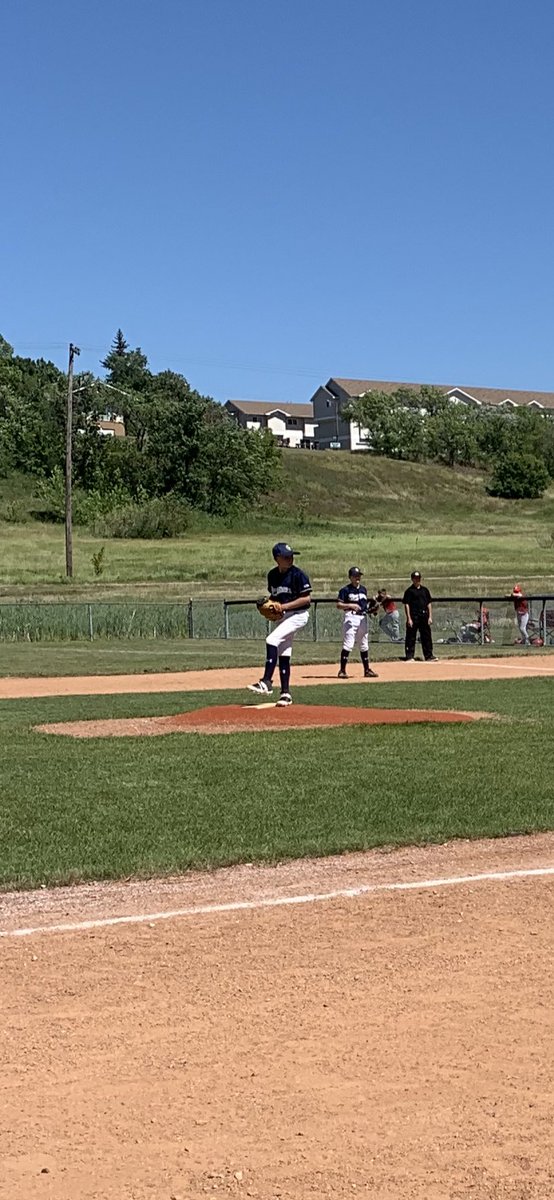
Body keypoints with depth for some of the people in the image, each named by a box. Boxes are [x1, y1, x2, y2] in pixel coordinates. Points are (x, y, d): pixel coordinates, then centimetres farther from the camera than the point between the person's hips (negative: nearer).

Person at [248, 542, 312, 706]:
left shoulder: (297, 574, -13)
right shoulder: (272, 575, 7)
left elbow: (306, 599, -15)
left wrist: (285, 606, -19)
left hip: (298, 614, -7)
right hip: (281, 617, 7)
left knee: (272, 640, -24)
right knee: (283, 655, 7)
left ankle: (266, 683, -24)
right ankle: (285, 693, 13)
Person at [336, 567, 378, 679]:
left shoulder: (363, 589, 15)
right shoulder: (345, 590, -5)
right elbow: (339, 605, -9)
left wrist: (370, 606, 3)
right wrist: (351, 605, -22)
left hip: (363, 618, 7)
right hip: (351, 617, -7)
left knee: (364, 645, 13)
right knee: (348, 644, -13)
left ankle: (367, 670, 20)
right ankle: (342, 670, -11)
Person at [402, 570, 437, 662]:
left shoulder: (425, 590, 13)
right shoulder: (409, 591, -1)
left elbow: (429, 604, 14)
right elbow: (406, 605, -6)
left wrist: (430, 617, 5)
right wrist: (409, 619, -13)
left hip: (424, 616, 5)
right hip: (413, 617, -5)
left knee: (426, 637, 7)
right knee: (411, 637, -2)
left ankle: (429, 656, 13)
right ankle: (409, 657, 1)